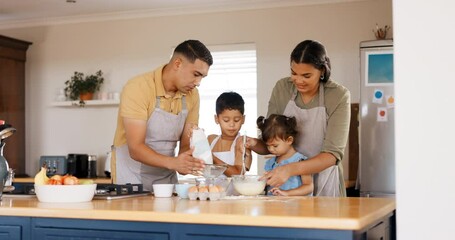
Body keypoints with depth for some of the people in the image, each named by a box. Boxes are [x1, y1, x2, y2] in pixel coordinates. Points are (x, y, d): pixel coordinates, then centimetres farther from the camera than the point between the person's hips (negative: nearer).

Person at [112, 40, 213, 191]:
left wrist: (185, 164, -18)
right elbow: (135, 148, -21)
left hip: (167, 179, 5)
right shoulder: (137, 88, -16)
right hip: (132, 179, -4)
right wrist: (172, 162, -35)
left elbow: (186, 145, 5)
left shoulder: (192, 95, 1)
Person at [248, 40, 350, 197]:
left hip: (323, 184, -2)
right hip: (286, 183, 2)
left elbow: (333, 154, -20)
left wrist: (291, 169, -34)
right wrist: (255, 144, -22)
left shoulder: (339, 96, -14)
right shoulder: (282, 88, -5)